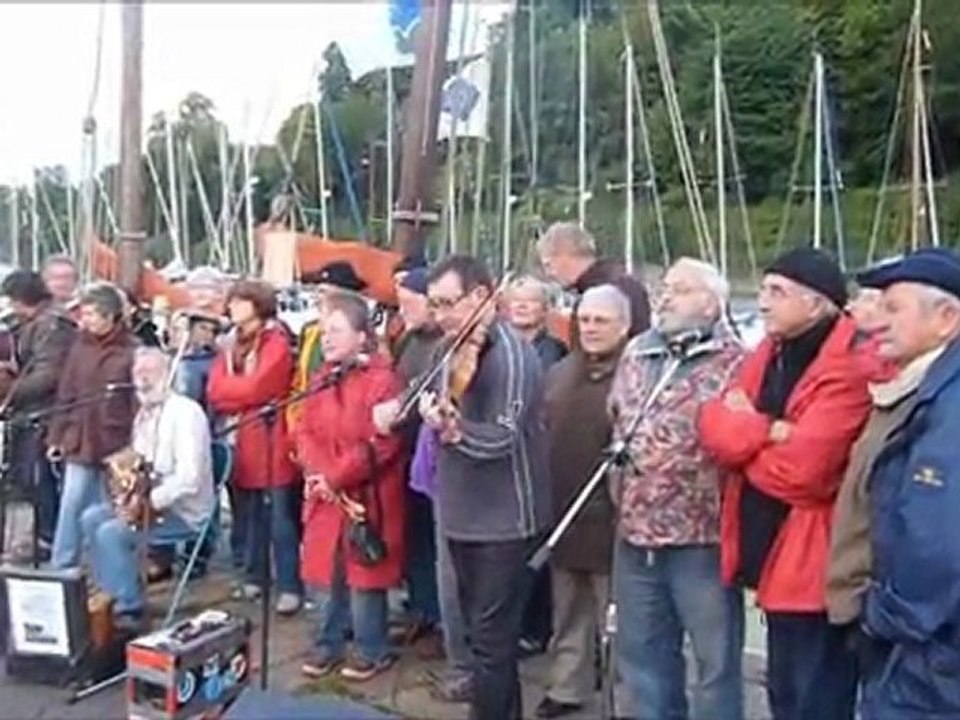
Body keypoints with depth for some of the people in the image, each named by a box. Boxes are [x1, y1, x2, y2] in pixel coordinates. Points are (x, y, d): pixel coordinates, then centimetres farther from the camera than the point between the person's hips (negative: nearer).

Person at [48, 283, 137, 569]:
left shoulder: (131, 350, -8)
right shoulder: (80, 345, 6)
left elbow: (139, 401, -9)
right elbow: (66, 395, 8)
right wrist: (57, 436, 5)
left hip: (116, 444, -3)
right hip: (79, 441, 3)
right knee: (71, 506, 4)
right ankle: (60, 567, 14)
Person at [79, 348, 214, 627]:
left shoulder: (185, 411, -17)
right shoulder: (144, 414, 13)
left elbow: (189, 478, -26)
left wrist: (148, 502, -25)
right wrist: (132, 495, -2)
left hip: (183, 510, -9)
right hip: (147, 501, 9)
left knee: (111, 531, -21)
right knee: (91, 518, 0)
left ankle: (130, 608, -8)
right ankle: (112, 595, 9)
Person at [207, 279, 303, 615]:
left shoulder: (277, 344, -6)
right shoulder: (230, 345, 15)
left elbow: (255, 389, -17)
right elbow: (213, 392, 4)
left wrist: (227, 389, -1)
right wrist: (242, 390, -11)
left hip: (271, 443, -6)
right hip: (238, 442, 6)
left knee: (280, 518, -3)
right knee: (246, 514, 13)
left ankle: (290, 586, 1)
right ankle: (254, 576, 26)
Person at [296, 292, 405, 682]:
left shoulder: (382, 380, -14)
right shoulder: (321, 379, 10)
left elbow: (382, 444, -19)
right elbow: (305, 432, 9)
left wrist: (337, 476, -17)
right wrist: (317, 472, -9)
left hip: (366, 496, -7)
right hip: (325, 496, 7)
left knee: (363, 574, 3)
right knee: (326, 573, 13)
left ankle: (372, 650, 19)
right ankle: (328, 645, 29)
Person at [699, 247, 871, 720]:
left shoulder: (849, 369, -18)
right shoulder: (769, 353, 9)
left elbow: (800, 470, -24)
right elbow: (715, 425, -1)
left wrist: (746, 438, -6)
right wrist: (769, 431, -19)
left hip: (815, 567, -8)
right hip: (773, 556, 8)